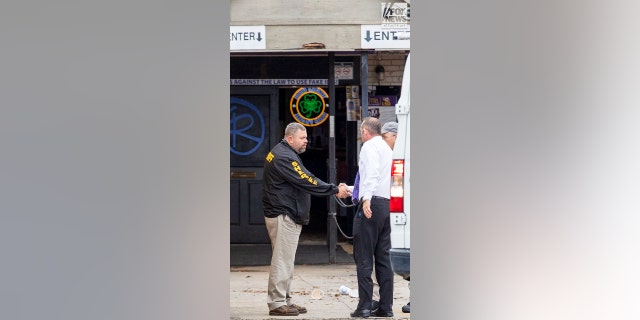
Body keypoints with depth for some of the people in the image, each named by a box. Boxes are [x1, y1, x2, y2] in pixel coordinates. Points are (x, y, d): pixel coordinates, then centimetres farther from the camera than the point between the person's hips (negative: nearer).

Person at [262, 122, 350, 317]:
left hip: (287, 216, 11)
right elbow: (306, 182, -22)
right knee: (282, 261, -7)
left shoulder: (281, 153, 18)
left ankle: (284, 300, 22)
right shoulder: (284, 157, -18)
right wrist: (335, 190, -17)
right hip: (283, 216, -11)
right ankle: (277, 303, -3)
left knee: (285, 260, 15)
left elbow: (306, 179, 16)